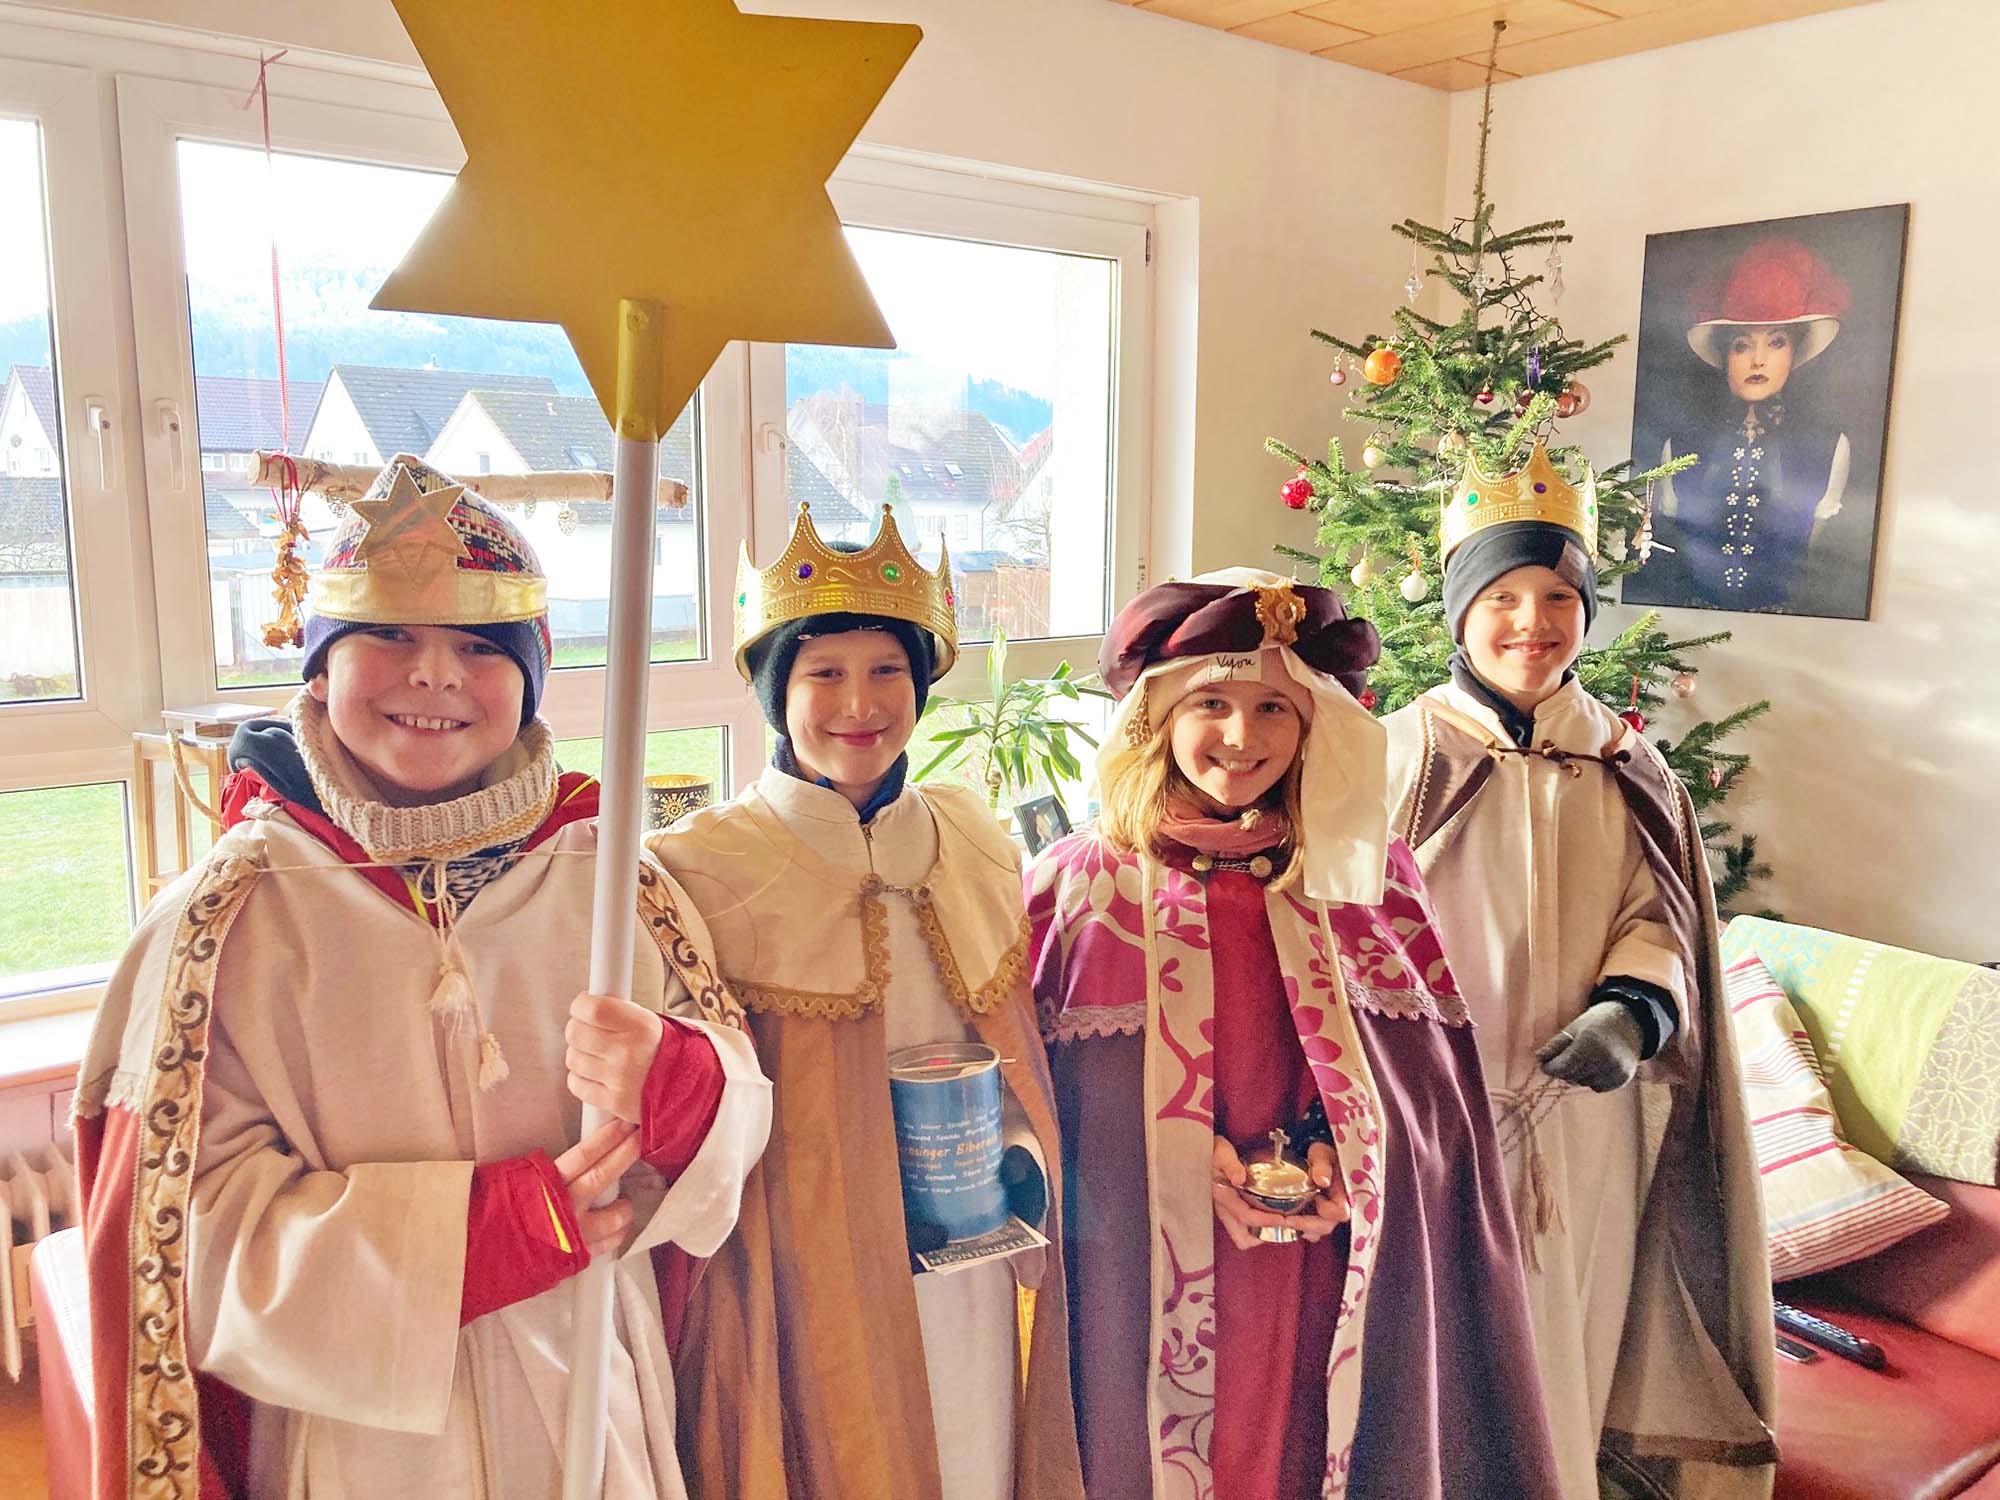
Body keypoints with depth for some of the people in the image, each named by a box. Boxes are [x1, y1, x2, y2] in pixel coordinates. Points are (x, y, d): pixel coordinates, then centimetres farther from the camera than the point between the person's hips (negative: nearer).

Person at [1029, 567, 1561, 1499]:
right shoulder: (1084, 885, -4)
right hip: (1146, 1273, -1)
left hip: (1333, 1269, 2)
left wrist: (1338, 1154, -11)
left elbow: (1430, 1066, 5)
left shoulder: (1364, 876, 2)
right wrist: (1186, 1164, -15)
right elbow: (1049, 1084, -4)